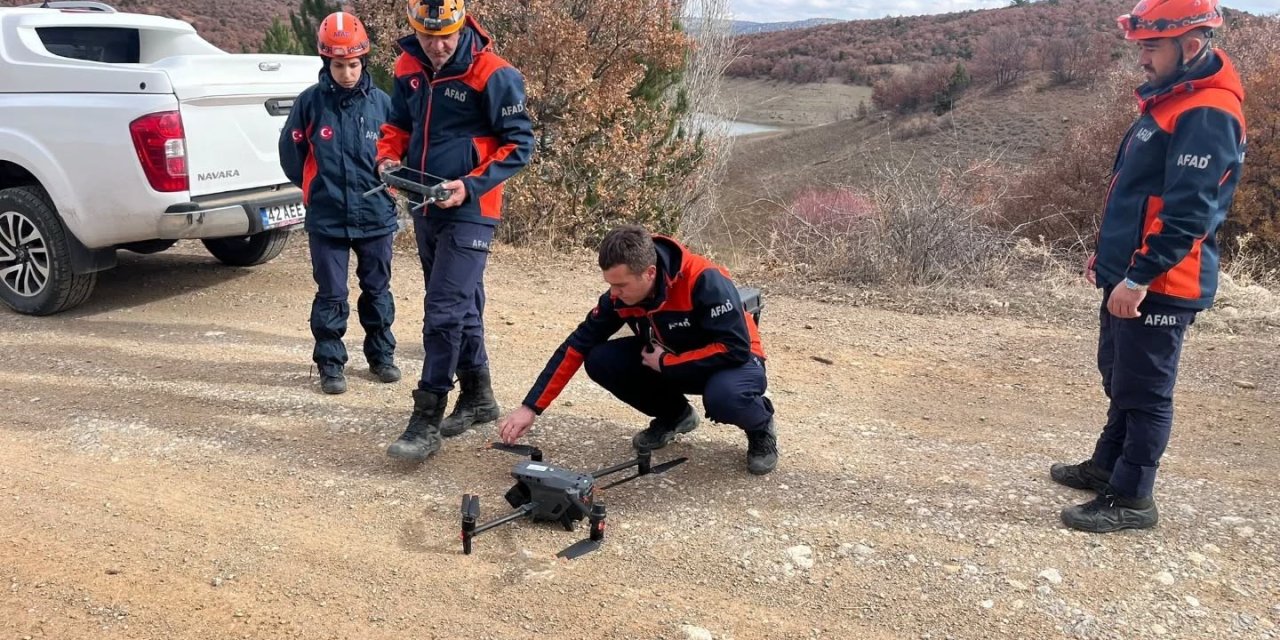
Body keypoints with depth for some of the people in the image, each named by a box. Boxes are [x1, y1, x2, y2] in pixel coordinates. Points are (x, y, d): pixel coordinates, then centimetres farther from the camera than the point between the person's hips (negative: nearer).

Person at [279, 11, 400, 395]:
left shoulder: (381, 102, -4)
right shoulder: (310, 102, -6)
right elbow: (291, 153, 5)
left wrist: (382, 186, 6)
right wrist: (319, 189, 11)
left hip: (376, 217, 1)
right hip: (326, 220, -1)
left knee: (377, 290, 14)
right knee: (331, 295, 5)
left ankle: (382, 355, 29)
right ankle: (330, 364, 17)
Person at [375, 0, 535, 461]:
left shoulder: (493, 75, -15)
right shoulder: (408, 66, 4)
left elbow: (519, 145, -12)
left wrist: (470, 186, -21)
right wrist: (388, 156, -3)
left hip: (469, 212, -7)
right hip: (425, 209, 7)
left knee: (444, 313, -10)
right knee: (461, 306, 16)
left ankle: (426, 422, -4)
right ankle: (478, 397, 31)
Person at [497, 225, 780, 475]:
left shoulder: (704, 281, -33)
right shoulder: (620, 295, -15)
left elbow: (735, 349, -33)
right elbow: (578, 345, -11)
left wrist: (666, 363, -26)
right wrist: (531, 407, -16)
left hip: (731, 362, -5)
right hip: (669, 362, 5)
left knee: (723, 396, -40)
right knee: (600, 361, -15)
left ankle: (761, 428, -2)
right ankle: (674, 415, 9)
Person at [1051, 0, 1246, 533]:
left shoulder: (1207, 115, -19)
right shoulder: (1169, 100, 14)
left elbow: (1188, 212, -25)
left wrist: (1139, 278, -24)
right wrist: (1108, 253, 20)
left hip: (1160, 286, -10)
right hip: (1130, 275, 10)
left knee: (1145, 392, 0)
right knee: (1120, 380, 20)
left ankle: (1131, 499, 10)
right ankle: (1107, 466, 35)